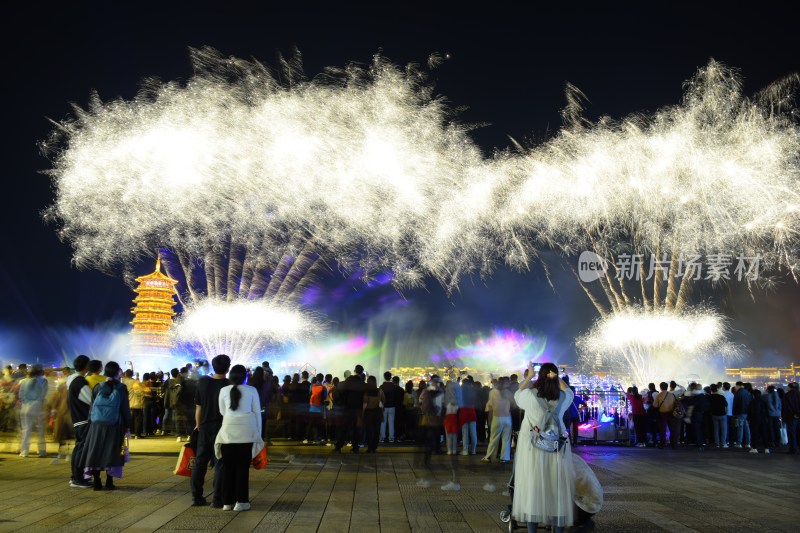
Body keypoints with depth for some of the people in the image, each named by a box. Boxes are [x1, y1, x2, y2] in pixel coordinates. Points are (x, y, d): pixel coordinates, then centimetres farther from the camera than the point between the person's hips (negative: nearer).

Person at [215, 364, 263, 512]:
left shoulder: (224, 390, 2)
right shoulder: (251, 390, 0)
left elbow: (222, 412, 7)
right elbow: (257, 412, 3)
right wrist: (258, 433, 10)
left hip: (228, 430, 1)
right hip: (246, 431, -1)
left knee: (228, 466, 7)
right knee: (243, 466, 3)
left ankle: (227, 501, 9)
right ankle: (241, 501, 3)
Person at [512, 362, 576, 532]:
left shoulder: (530, 394, -9)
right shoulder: (562, 397, -3)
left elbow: (517, 394, 14)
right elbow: (569, 391, 21)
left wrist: (529, 376, 24)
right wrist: (556, 377, 25)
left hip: (532, 446, -1)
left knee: (532, 486, 3)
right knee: (557, 486, 7)